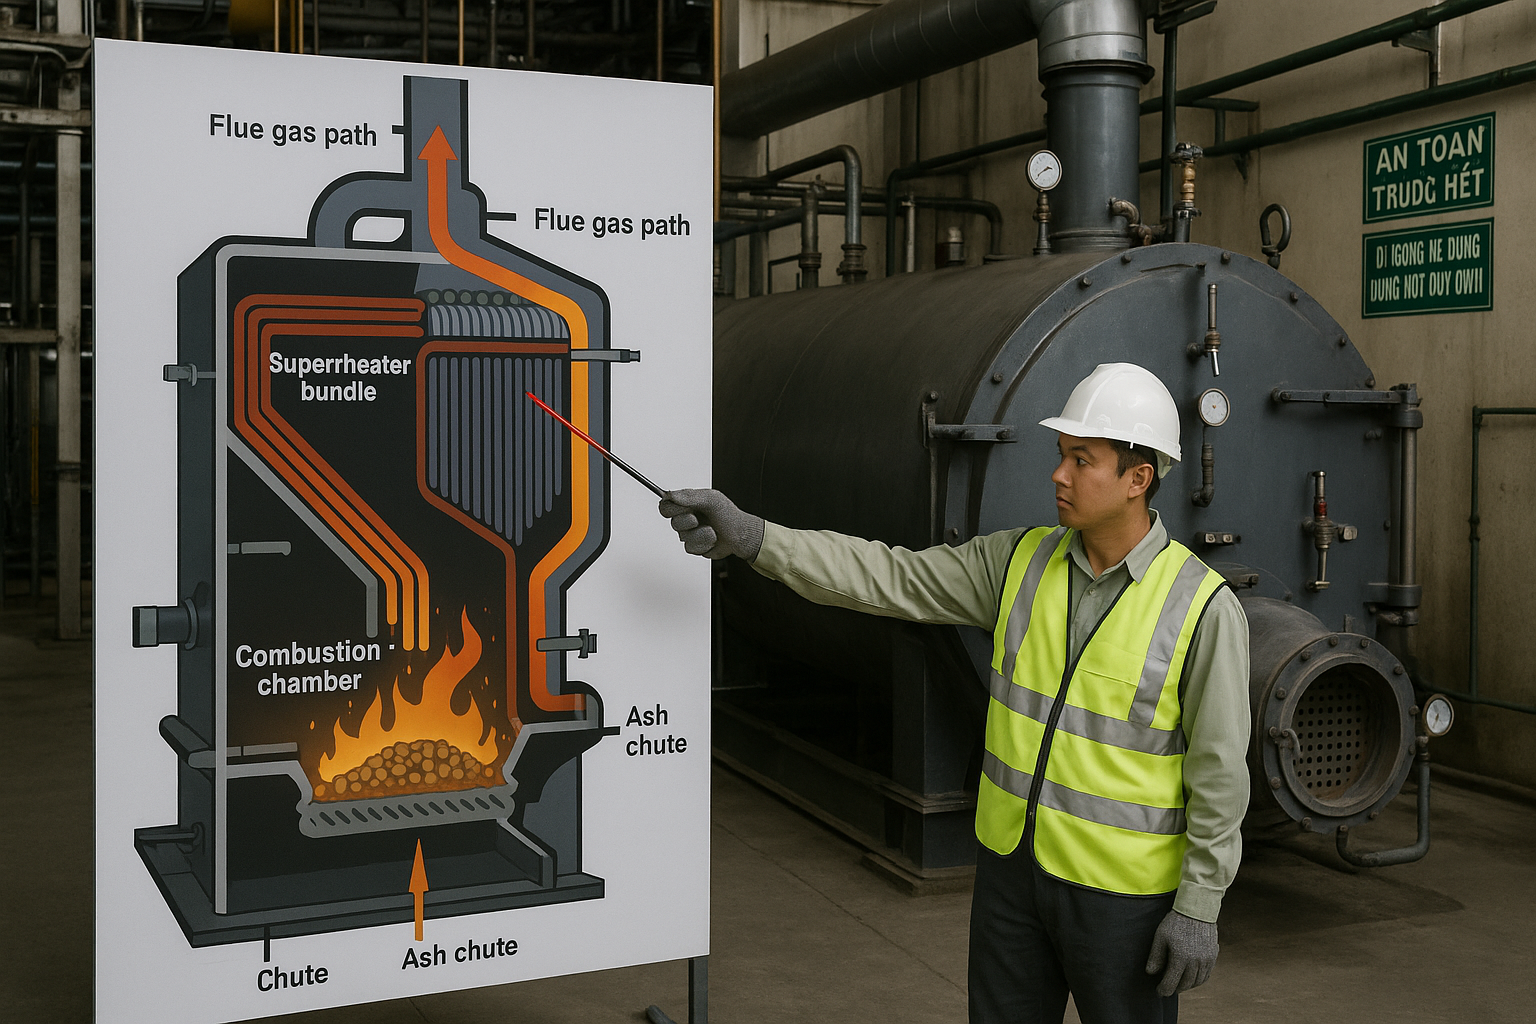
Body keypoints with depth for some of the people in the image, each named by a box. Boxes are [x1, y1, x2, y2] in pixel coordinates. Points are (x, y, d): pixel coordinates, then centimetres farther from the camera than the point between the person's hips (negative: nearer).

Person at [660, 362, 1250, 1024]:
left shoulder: (1203, 607, -15)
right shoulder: (1019, 561, -2)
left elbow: (1219, 771, -12)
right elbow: (884, 578, -5)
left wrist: (1199, 908, -11)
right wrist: (749, 535, -15)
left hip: (1120, 889, -5)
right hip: (1013, 865, 5)